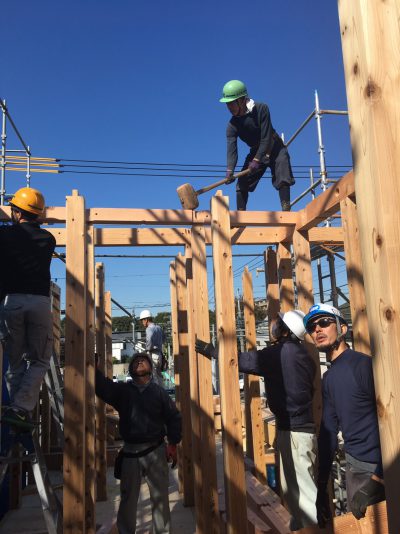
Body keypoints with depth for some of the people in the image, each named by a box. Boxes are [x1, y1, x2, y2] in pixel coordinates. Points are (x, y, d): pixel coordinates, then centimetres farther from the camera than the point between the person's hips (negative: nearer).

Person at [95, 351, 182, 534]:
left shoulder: (159, 391, 3)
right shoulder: (121, 389, 4)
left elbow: (174, 417, 3)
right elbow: (101, 385, -11)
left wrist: (172, 444, -4)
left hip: (155, 450, 0)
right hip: (130, 451, 1)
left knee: (160, 497, 7)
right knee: (128, 498, 11)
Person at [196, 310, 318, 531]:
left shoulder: (279, 353, -19)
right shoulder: (300, 353, 7)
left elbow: (244, 360, -14)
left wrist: (211, 351, -4)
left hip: (294, 430, -9)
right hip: (301, 426, 9)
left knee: (303, 489, -1)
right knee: (292, 487, 20)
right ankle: (300, 525, 31)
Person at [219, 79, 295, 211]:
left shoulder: (261, 109, -23)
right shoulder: (232, 125, -16)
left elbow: (266, 138, -26)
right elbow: (231, 149, -25)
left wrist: (257, 160, -33)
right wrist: (230, 170, -41)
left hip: (275, 148, -3)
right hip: (256, 152, 4)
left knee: (283, 179, -20)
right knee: (242, 182, -5)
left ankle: (286, 210, -19)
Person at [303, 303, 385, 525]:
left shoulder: (364, 364, -16)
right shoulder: (328, 378, 7)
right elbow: (328, 431, 10)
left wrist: (378, 476, -20)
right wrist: (322, 485, 9)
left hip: (379, 466, -7)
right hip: (353, 465, 7)